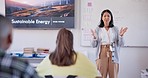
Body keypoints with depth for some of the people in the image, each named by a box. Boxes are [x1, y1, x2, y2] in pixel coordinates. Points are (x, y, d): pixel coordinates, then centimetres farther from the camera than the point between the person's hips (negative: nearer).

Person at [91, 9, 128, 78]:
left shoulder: (115, 29, 8)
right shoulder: (98, 29, 5)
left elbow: (120, 44, 5)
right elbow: (94, 45, 3)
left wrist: (121, 35, -10)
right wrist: (94, 37, -15)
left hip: (113, 55, 1)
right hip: (102, 55, -1)